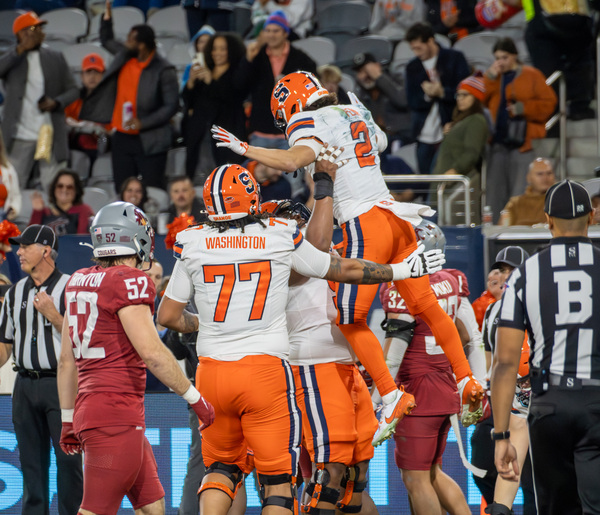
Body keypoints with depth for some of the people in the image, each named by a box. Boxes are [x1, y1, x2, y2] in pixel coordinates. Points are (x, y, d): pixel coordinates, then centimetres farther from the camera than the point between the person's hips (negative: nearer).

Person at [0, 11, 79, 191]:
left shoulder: (56, 58, 12)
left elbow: (72, 90, 12)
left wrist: (56, 103, -8)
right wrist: (20, 50, -19)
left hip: (51, 136, 1)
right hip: (20, 139, -1)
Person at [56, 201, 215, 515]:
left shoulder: (79, 282, 13)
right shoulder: (129, 281, -12)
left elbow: (67, 360, 18)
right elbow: (151, 352, -19)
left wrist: (68, 420, 25)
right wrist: (195, 398, -10)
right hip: (115, 416, -9)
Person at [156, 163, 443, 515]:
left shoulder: (192, 245, 3)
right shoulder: (281, 238, 0)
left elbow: (168, 316, 9)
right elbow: (344, 270, 12)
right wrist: (400, 270, 26)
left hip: (213, 372, 2)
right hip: (265, 370, -2)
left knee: (223, 466, 18)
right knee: (278, 475, 5)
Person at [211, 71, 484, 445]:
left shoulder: (310, 124, -5)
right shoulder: (356, 115, 19)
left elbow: (292, 161, -26)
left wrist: (244, 149, -19)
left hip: (364, 225, -8)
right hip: (394, 216, 8)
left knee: (350, 319, -2)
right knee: (426, 305, 13)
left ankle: (392, 396, -9)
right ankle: (467, 382, 11)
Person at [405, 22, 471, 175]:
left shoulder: (454, 58, 1)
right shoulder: (412, 67, 12)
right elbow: (412, 102, 5)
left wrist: (442, 92, -19)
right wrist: (427, 95, -15)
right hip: (424, 138, 4)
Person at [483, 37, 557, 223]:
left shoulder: (531, 76, 4)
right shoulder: (493, 78, 17)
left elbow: (548, 103, -2)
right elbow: (480, 102, 4)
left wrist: (524, 108, -12)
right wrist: (490, 78, -3)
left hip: (523, 143, -5)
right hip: (498, 143, 5)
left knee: (520, 193, -9)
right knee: (496, 191, 6)